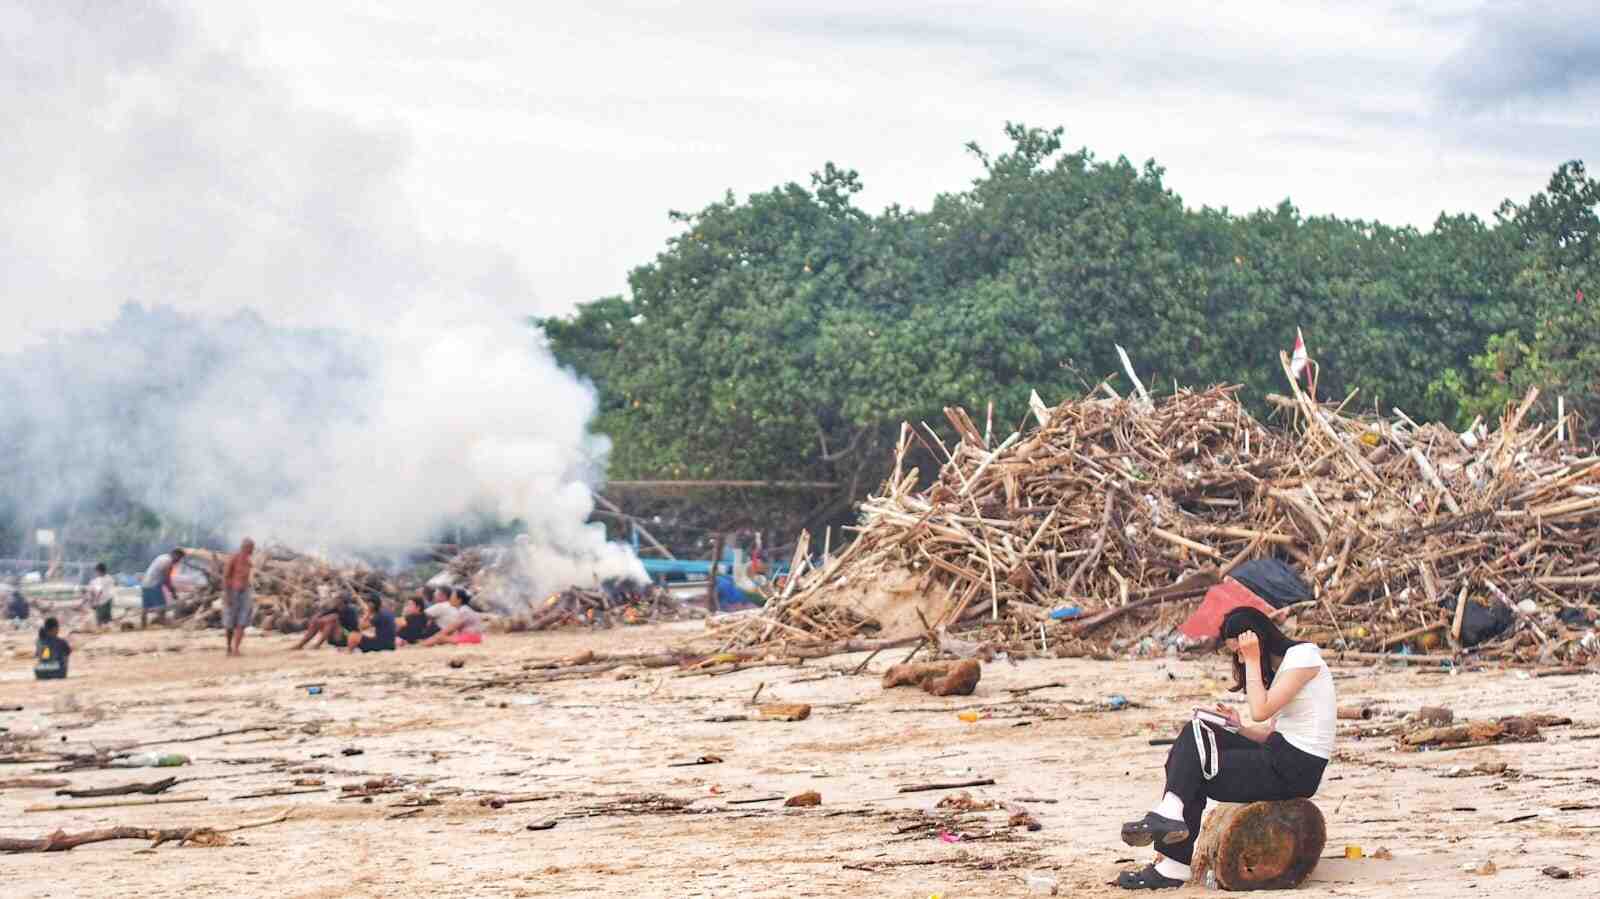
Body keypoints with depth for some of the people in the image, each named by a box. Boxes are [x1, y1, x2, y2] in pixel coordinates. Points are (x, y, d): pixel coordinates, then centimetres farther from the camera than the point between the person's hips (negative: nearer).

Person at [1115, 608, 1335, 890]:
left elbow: (1260, 711, -20)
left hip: (1297, 768, -10)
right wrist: (1239, 728, 1)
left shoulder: (1303, 656, -10)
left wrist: (1253, 660, -13)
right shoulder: (1280, 665, 19)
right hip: (1280, 754, 10)